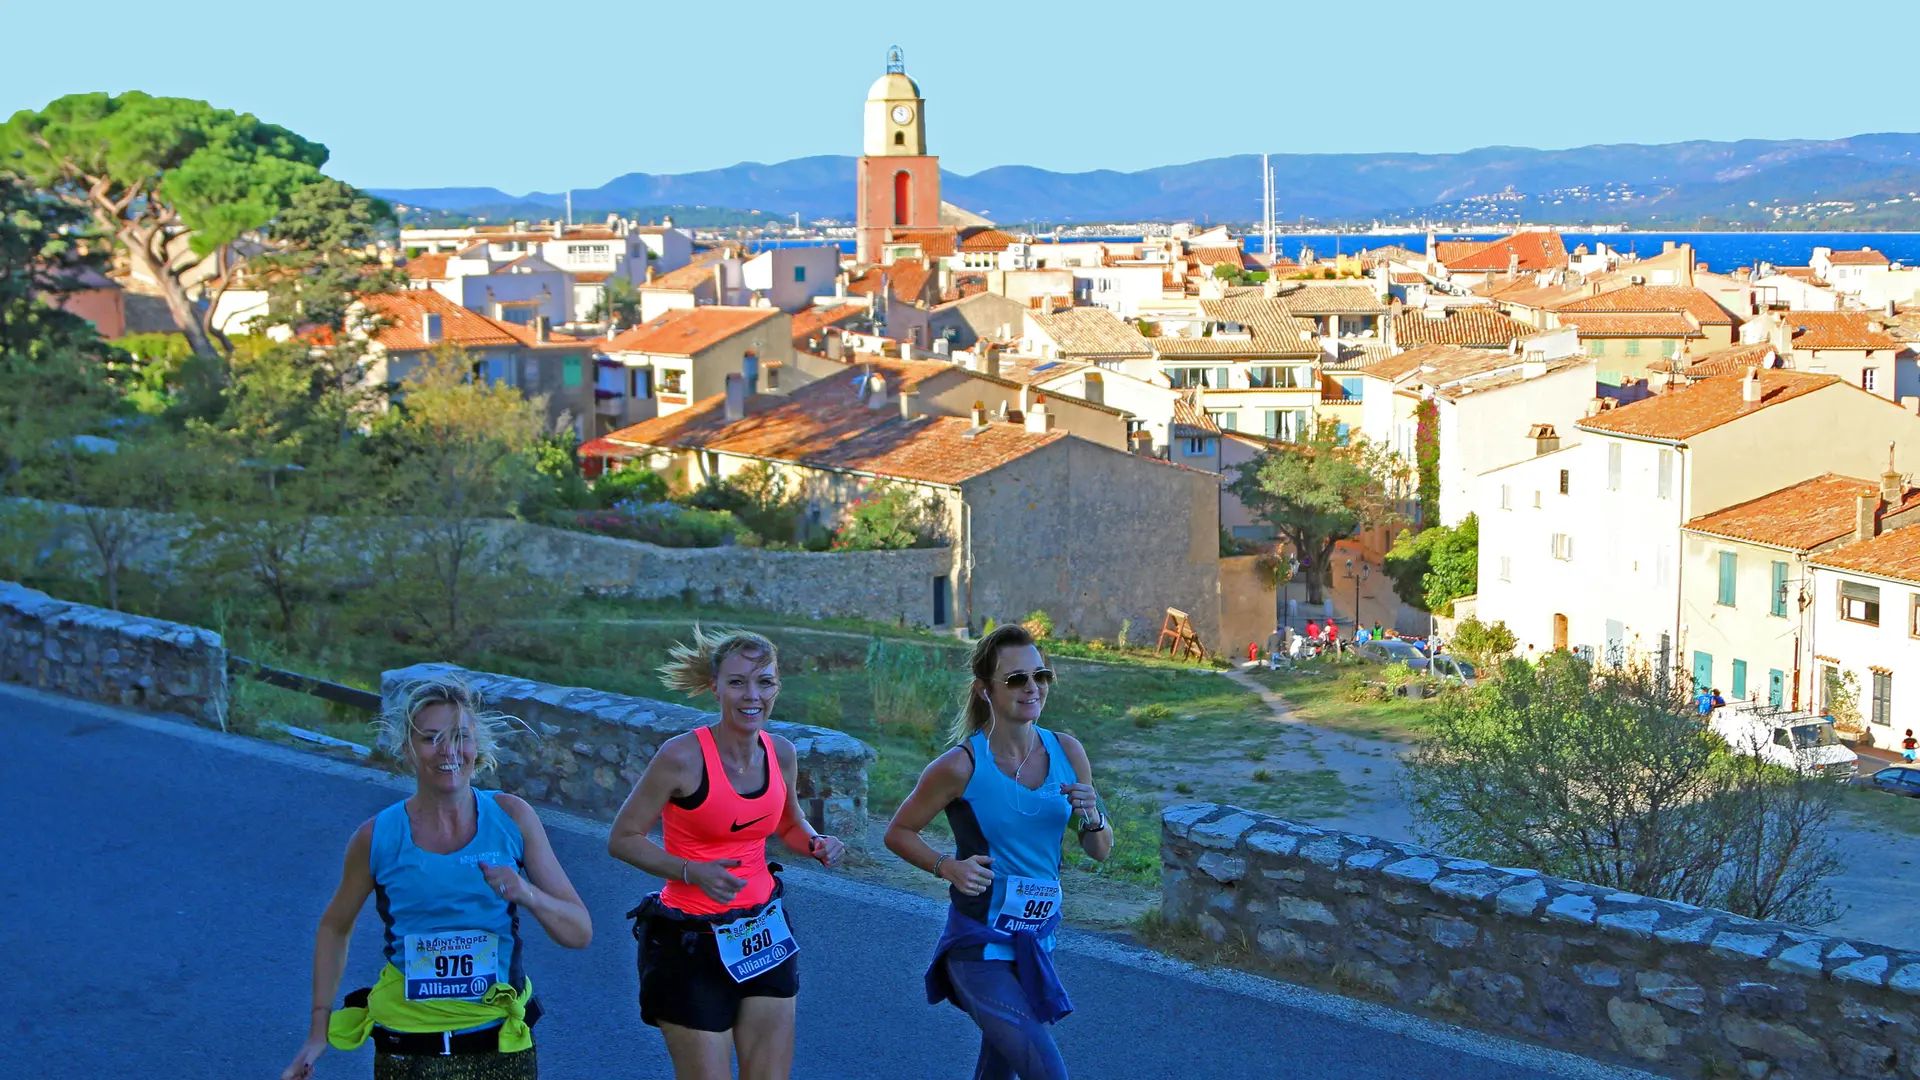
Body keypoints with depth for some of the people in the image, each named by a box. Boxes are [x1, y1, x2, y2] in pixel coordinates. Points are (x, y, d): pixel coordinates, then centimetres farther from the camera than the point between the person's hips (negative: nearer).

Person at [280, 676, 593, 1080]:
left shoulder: (511, 818, -5)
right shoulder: (378, 838, -7)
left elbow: (580, 933, -4)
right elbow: (335, 928, 10)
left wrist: (527, 895, -22)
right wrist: (319, 1028, 5)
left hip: (502, 1047, 1)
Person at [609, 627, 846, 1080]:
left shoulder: (781, 753, 0)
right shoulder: (683, 756, -18)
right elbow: (623, 839, -11)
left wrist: (817, 844, -4)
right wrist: (693, 872, -24)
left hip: (763, 935, 6)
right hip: (692, 942, -5)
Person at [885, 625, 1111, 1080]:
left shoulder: (1067, 752, -1)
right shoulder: (962, 765, -15)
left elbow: (1100, 851, 8)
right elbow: (898, 833, -3)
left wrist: (1092, 817, -14)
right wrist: (948, 867, -19)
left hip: (1036, 943, 6)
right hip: (980, 947, -6)